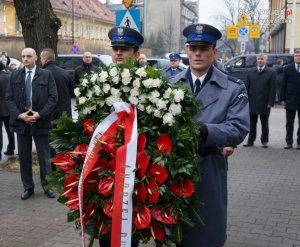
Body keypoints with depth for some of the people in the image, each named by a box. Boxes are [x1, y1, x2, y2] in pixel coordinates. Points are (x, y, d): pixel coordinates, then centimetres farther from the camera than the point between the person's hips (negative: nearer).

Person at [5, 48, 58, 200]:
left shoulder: (46, 75, 0)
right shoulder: (15, 75, 7)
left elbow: (53, 97, -5)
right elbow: (9, 98, 4)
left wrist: (40, 114, -14)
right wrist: (19, 115, -11)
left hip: (40, 121, -2)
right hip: (21, 121, 3)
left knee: (44, 157, 5)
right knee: (24, 157, 9)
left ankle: (47, 186, 18)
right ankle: (28, 187, 21)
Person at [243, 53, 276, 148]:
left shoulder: (271, 72, -1)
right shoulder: (250, 72, 8)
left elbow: (273, 89, -5)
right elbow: (247, 87, 7)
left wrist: (270, 102, -11)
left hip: (264, 104, -2)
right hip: (252, 103, 2)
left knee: (264, 124, 9)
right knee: (252, 123, 8)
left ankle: (264, 141, 19)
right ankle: (250, 140, 17)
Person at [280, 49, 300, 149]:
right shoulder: (288, 68, 4)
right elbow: (284, 85, 3)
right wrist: (283, 99, -2)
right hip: (290, 100, 1)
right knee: (289, 123, 7)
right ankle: (289, 142, 13)